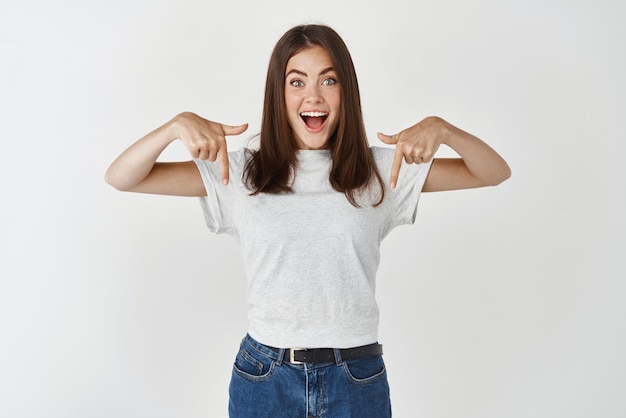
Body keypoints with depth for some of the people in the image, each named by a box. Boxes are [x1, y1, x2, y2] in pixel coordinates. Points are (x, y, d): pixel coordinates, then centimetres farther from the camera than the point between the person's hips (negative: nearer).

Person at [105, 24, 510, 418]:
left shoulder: (380, 171, 0)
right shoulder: (242, 173, -2)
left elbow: (495, 173, 0)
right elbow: (121, 178, -3)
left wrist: (440, 128, -18)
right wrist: (178, 124, -20)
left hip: (358, 380, 1)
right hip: (264, 378, 0)